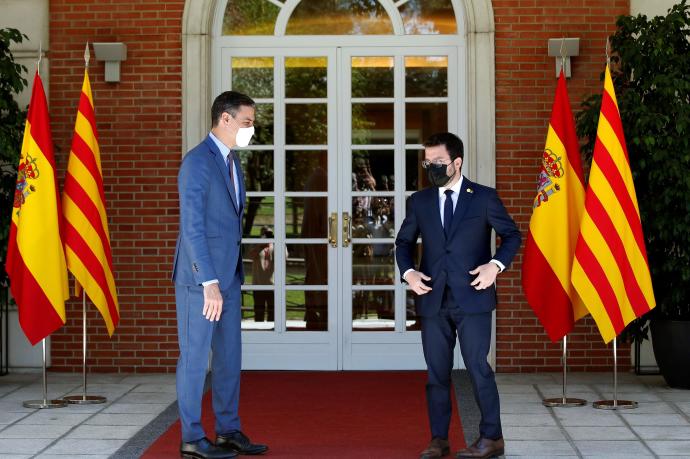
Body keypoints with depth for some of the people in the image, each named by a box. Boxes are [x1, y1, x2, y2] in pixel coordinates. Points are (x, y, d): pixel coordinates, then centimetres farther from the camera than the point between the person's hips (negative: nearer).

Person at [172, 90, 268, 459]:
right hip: (201, 278, -9)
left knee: (229, 356, 13)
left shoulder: (232, 161, 14)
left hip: (228, 276, 9)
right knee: (195, 357, 0)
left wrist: (231, 276, 14)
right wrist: (209, 283, -21)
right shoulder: (198, 162, -14)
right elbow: (192, 228, -19)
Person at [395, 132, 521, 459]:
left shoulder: (484, 198, 2)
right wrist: (407, 271, -1)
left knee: (478, 367, -4)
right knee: (436, 372, 6)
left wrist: (496, 265, -11)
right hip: (433, 299, 3)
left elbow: (512, 235, 6)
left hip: (472, 297, -3)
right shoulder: (419, 201, 11)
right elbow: (404, 242, 18)